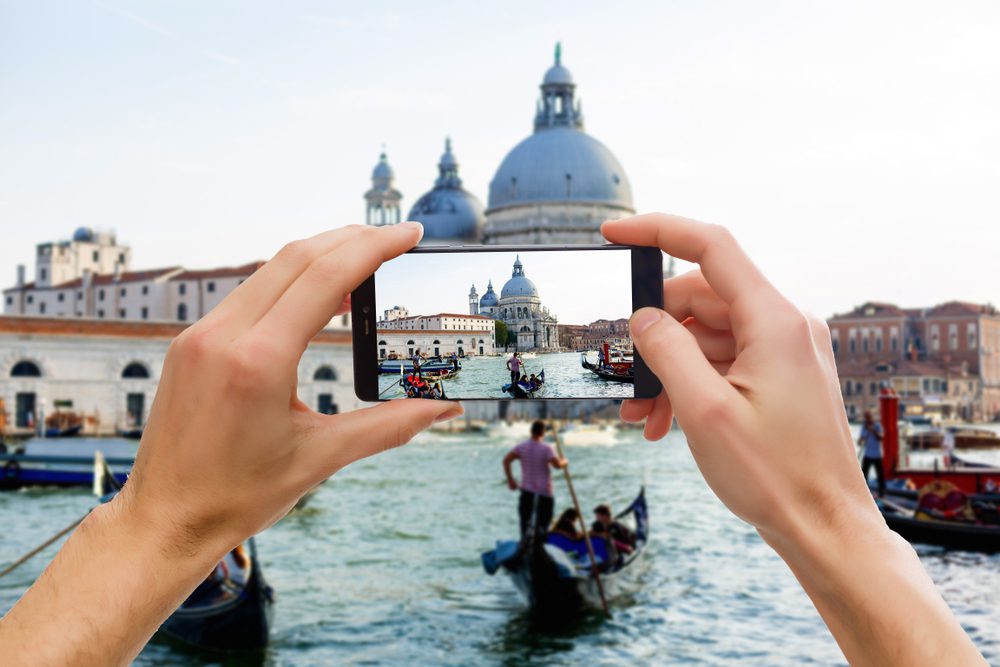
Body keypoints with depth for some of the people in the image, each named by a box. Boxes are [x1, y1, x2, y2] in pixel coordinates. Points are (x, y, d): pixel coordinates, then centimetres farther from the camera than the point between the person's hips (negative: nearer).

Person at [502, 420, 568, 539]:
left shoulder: (521, 446, 2)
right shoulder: (546, 448, -10)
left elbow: (506, 460, -7)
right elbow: (557, 464, -22)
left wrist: (510, 479, -1)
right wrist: (563, 462, 0)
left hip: (526, 490, 4)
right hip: (544, 491, -3)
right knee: (542, 523, 5)